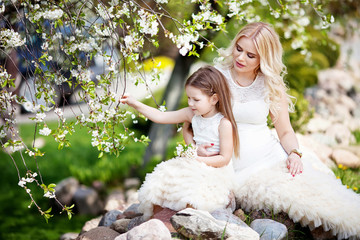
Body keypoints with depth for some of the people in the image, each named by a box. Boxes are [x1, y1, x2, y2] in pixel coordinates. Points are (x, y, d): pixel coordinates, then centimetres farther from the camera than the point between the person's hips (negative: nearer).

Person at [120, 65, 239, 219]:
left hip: (214, 171, -7)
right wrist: (135, 104, -3)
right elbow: (161, 117, 5)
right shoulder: (193, 114, 3)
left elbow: (224, 158, -14)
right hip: (194, 167, 7)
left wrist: (197, 159, -20)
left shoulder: (224, 123, -16)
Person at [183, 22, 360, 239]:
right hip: (232, 164, -2)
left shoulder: (271, 85, 8)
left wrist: (294, 153, -11)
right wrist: (195, 147, -15)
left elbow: (285, 131, 11)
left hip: (271, 154, 2)